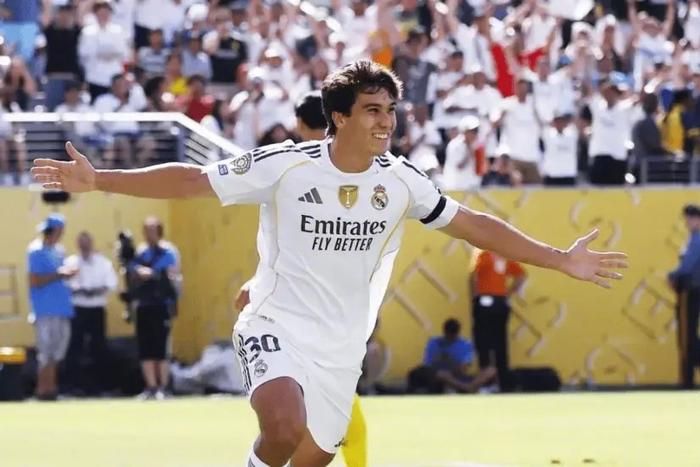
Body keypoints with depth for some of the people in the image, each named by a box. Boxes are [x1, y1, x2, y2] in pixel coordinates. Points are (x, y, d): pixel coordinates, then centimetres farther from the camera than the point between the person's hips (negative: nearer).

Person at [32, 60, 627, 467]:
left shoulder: (401, 181, -3)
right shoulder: (284, 165, -13)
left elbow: (474, 225, 5)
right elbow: (189, 180, -10)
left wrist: (559, 259, 2)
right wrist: (99, 180, -18)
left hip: (342, 346, 5)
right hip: (278, 326, -5)